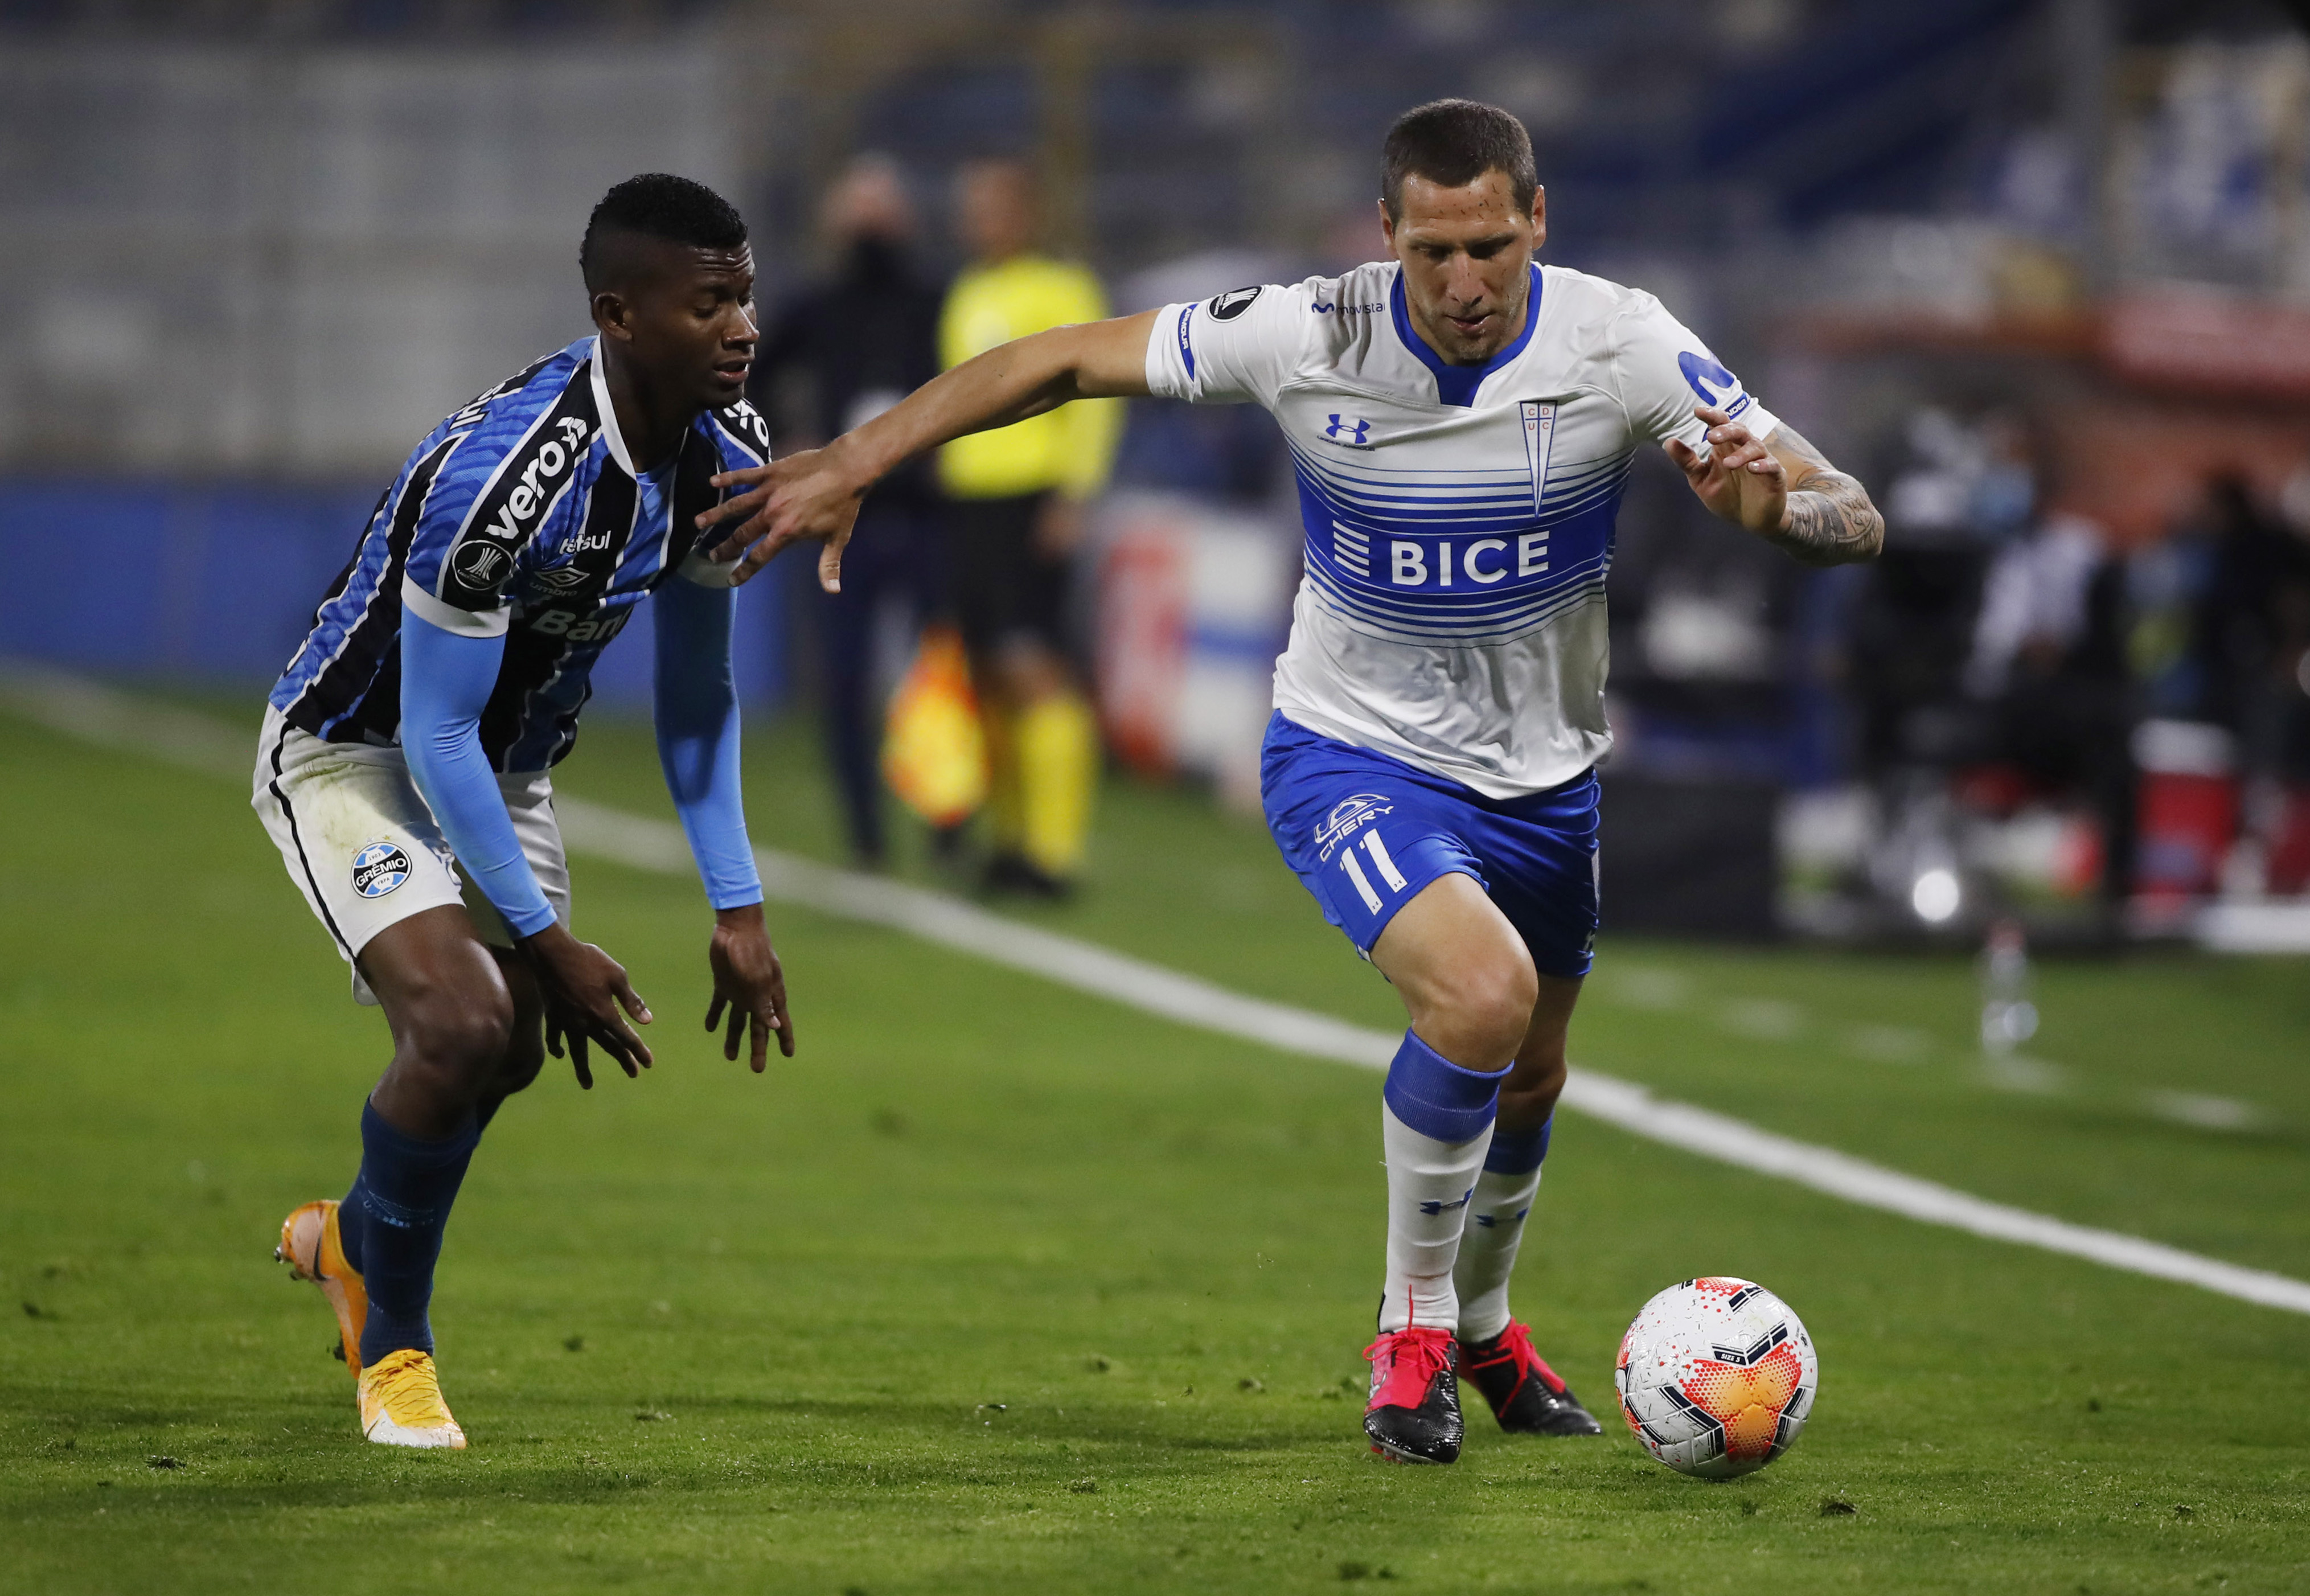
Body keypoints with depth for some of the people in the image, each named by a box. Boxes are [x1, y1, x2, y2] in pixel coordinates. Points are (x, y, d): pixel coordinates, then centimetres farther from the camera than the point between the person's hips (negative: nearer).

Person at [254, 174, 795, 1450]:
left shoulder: (724, 450, -13)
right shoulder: (499, 475, -37)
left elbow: (696, 684, 1)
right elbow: (436, 738, -28)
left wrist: (736, 910, -2)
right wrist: (546, 942, -23)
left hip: (504, 761, 8)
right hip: (352, 756, -8)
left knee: (510, 1053, 15)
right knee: (461, 1025, -24)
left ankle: (351, 1241, 47)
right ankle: (393, 1344, 2)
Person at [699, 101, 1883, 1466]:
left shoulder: (1619, 344, -18)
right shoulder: (1308, 338, -21)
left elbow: (1852, 521, -17)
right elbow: (1066, 362, -9)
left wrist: (1771, 500, -41)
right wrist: (850, 466, -10)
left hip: (1544, 775, 4)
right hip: (1351, 753, -3)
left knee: (1528, 1076, 18)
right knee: (1483, 991, -29)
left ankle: (1482, 1324, 49)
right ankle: (1411, 1323, -6)